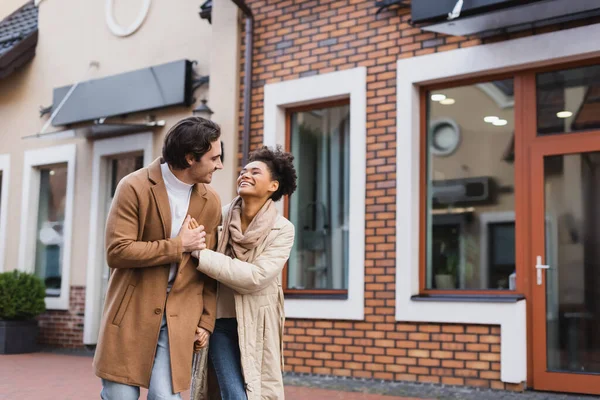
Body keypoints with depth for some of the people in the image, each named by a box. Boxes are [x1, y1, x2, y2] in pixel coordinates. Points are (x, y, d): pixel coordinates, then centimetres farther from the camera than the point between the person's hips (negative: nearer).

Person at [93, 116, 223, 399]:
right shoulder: (135, 187, -10)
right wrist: (178, 246, -14)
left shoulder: (211, 202, 4)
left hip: (179, 318, 3)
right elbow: (116, 251, -16)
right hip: (131, 312, -2)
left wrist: (206, 320, 5)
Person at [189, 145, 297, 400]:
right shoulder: (221, 216, -5)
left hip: (257, 327, 1)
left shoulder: (282, 230, -8)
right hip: (221, 322, 0)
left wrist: (200, 252, -22)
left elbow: (255, 277, -20)